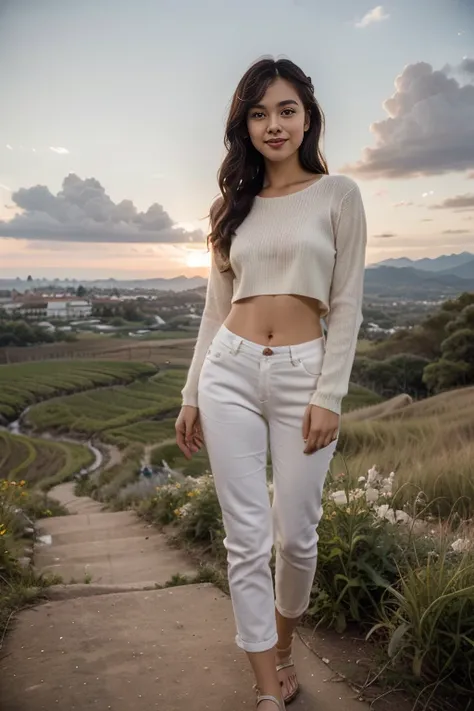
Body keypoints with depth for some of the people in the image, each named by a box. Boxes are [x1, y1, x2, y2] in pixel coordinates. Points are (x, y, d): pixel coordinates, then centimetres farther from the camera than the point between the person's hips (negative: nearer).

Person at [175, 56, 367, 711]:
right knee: (247, 539, 3)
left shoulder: (337, 194, 3)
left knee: (295, 534, 7)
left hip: (303, 373, -2)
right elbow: (216, 309, 12)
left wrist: (329, 397, -10)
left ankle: (284, 648, 37)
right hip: (230, 372, 3)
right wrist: (192, 396, 10)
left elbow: (347, 305, -2)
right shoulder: (233, 206, 12)